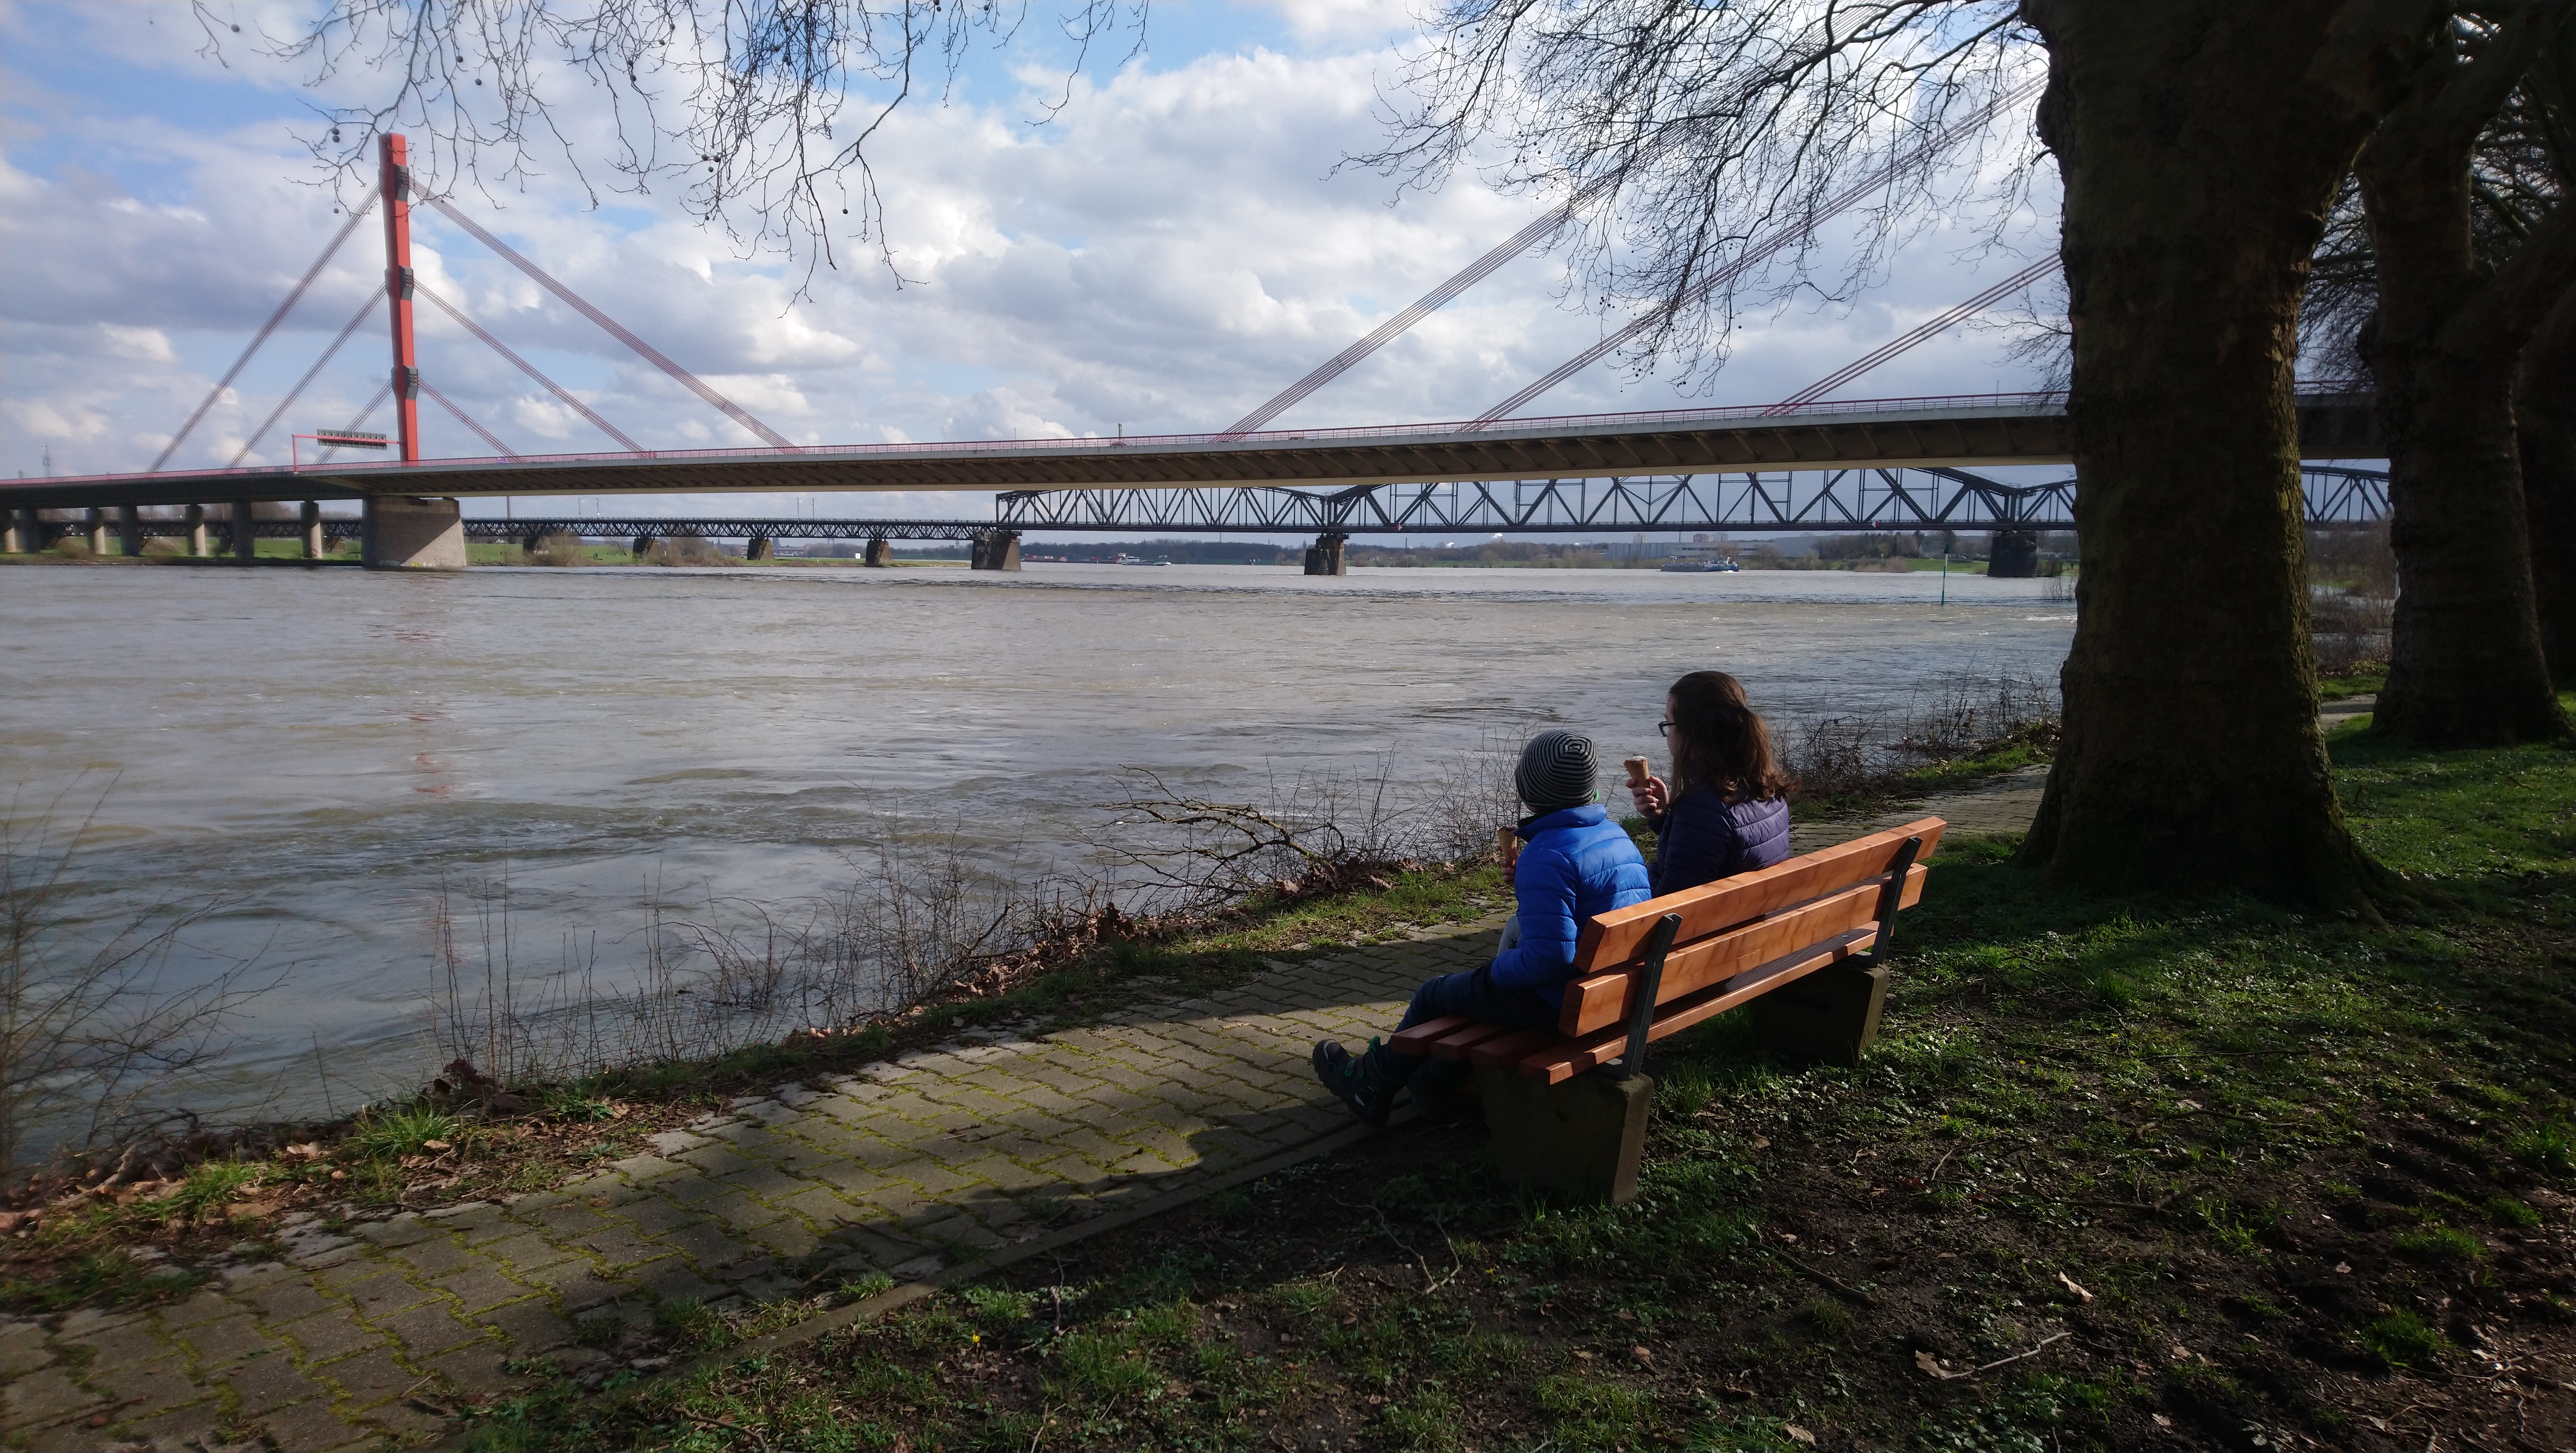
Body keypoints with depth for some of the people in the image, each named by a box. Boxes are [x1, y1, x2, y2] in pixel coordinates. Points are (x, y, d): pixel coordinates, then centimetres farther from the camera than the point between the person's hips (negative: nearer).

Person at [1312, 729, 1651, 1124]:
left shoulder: (1547, 856, -26)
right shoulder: (1615, 834, 4)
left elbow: (1549, 957, -30)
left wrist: (1498, 969, -12)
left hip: (1561, 1003, -9)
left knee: (1434, 995, 14)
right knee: (1479, 985, 32)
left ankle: (1372, 1086, 35)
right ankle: (1444, 1076, 42)